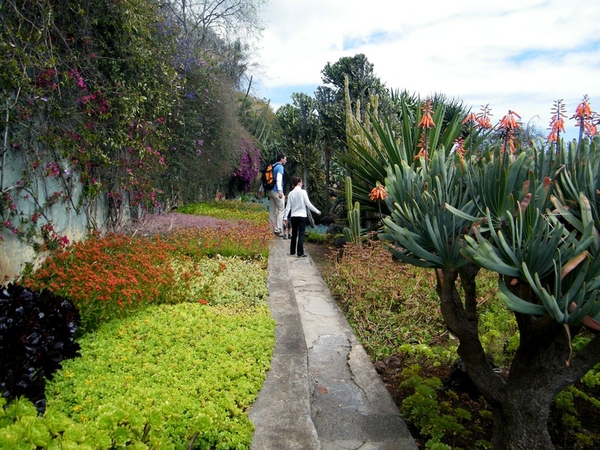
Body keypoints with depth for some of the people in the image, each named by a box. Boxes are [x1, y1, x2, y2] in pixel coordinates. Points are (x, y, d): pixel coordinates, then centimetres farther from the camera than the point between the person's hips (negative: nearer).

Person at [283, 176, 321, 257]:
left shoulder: (291, 193, 3)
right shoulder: (303, 192, -8)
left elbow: (288, 207, 2)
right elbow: (308, 204, -9)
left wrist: (285, 217, 7)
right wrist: (317, 211, 0)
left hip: (293, 216, 4)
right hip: (302, 215, -4)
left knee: (294, 233, 15)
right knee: (301, 234, -2)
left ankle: (292, 251, 24)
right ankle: (300, 253, -5)